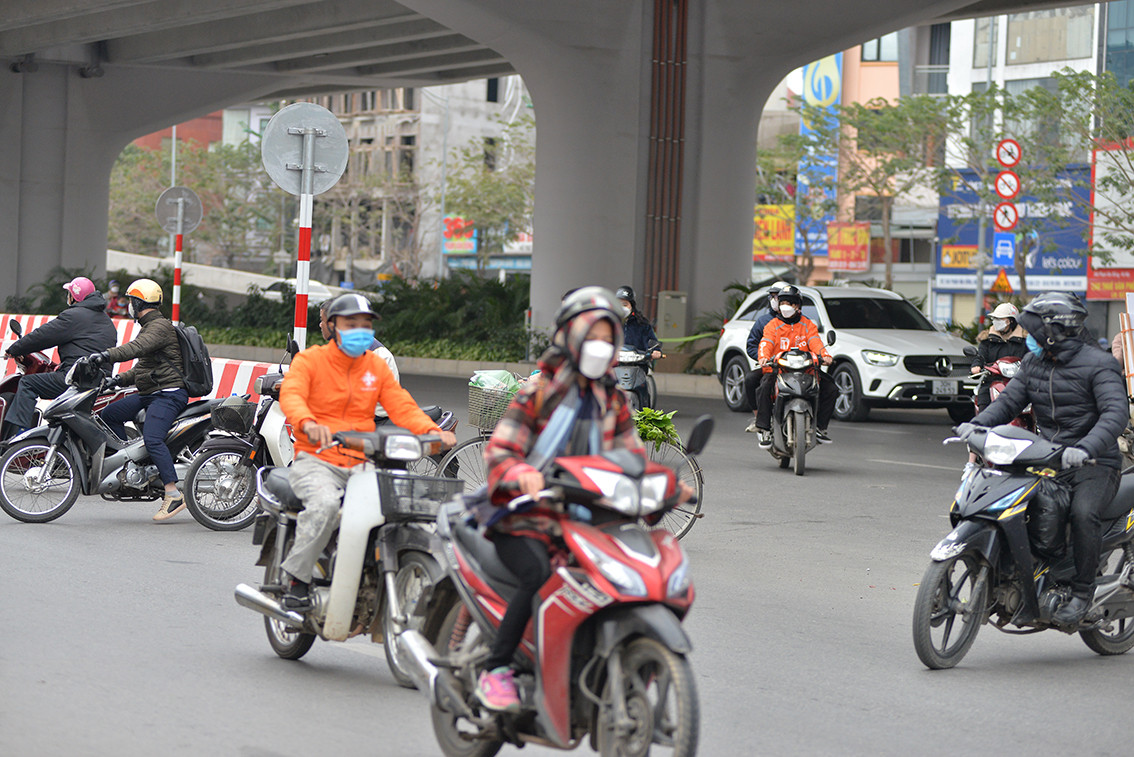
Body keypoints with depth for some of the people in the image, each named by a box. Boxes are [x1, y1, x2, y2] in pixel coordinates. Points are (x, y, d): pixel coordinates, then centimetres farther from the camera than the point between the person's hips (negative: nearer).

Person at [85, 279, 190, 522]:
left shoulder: (159, 326, -11)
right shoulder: (150, 327, 23)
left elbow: (137, 347, -30)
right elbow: (143, 366, 30)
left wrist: (108, 355, -41)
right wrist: (120, 379, 18)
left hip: (168, 394, -11)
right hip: (150, 393, 11)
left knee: (152, 438, -27)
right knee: (109, 414, 12)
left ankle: (174, 494, -31)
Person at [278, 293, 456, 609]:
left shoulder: (377, 366, 17)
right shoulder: (309, 360, 3)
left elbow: (402, 406, 6)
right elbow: (290, 395, -17)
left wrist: (432, 431, -16)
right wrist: (308, 423, -40)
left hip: (362, 464, 4)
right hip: (316, 460, -4)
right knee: (325, 503, -36)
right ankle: (297, 578, -20)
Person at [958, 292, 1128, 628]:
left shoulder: (1098, 365, -11)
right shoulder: (1034, 362, 12)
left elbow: (1115, 414, -23)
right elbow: (1009, 400, 9)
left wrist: (1085, 449, -39)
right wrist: (977, 424, -12)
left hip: (1095, 464, -7)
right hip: (1048, 459, 7)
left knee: (1082, 512, -32)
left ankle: (1082, 591, -17)